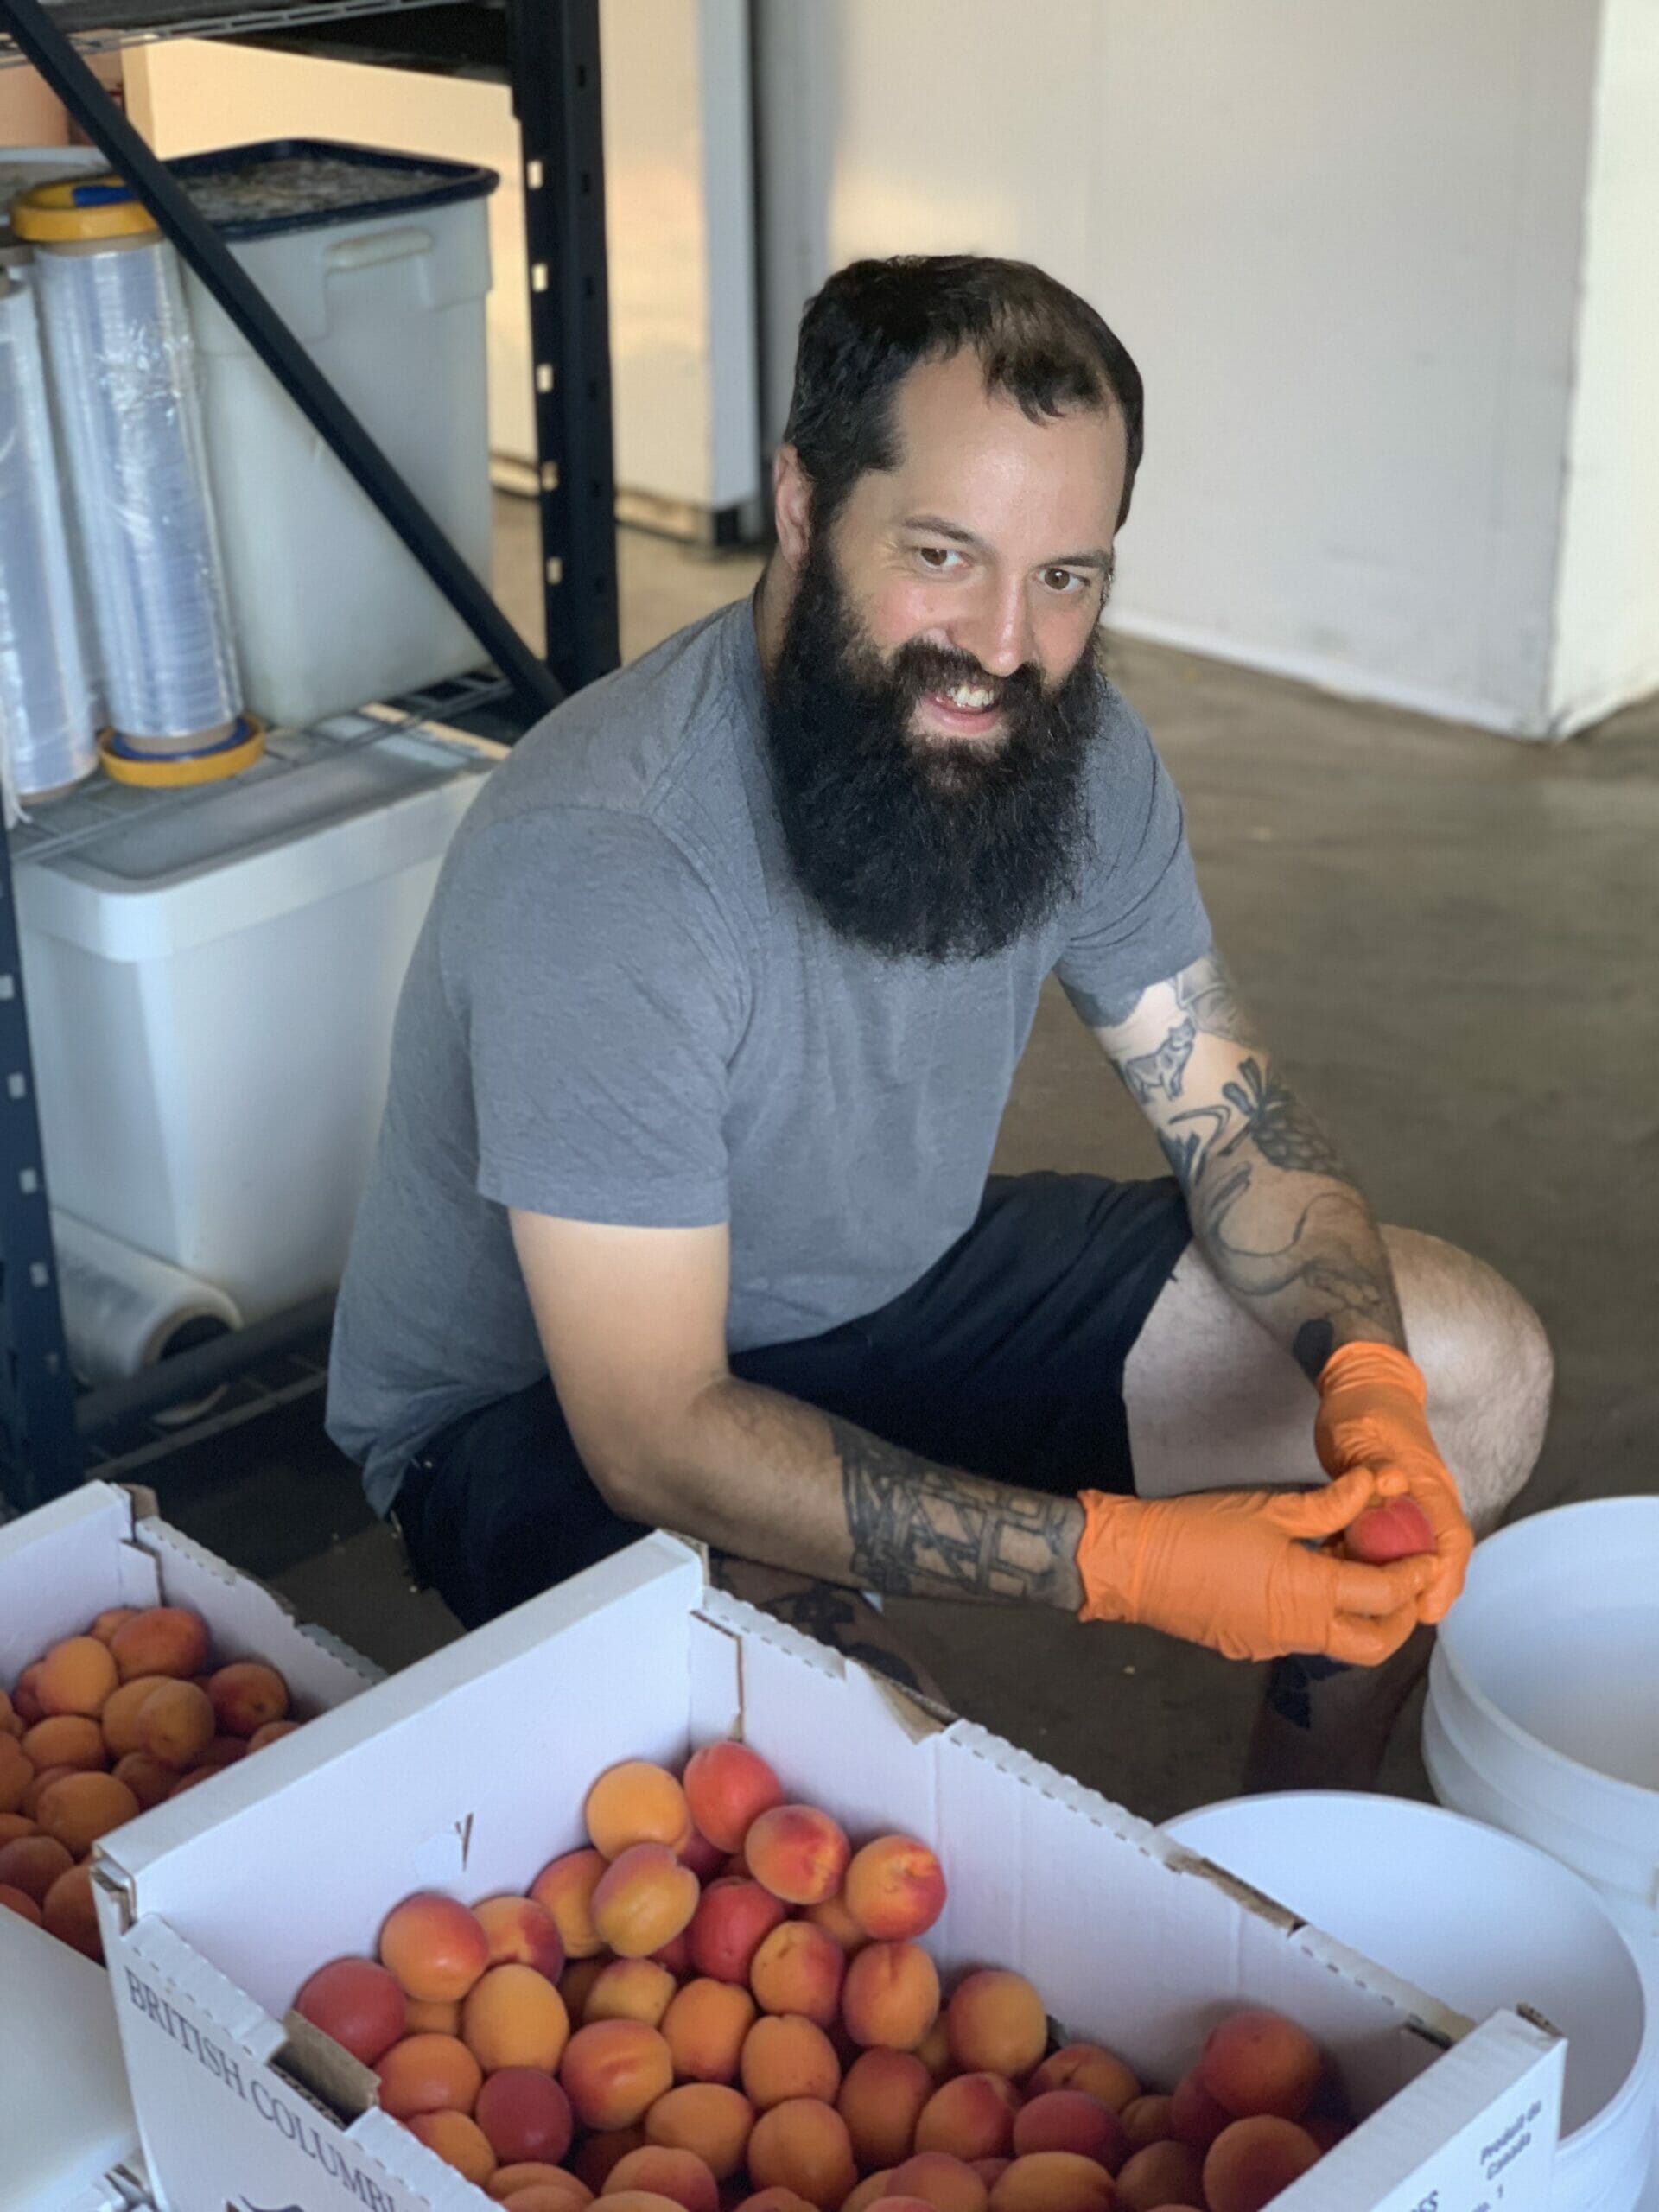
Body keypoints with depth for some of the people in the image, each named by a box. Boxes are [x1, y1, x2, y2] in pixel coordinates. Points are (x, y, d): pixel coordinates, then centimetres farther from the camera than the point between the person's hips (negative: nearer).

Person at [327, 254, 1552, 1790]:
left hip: (912, 1283, 7)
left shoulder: (1061, 742, -11)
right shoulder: (593, 862, -33)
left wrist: (1367, 1385, -22)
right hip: (547, 1402, -6)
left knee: (1472, 1374, 0)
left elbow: (1233, 1118, -2)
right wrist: (1123, 1560, -38)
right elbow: (655, 1433, -33)